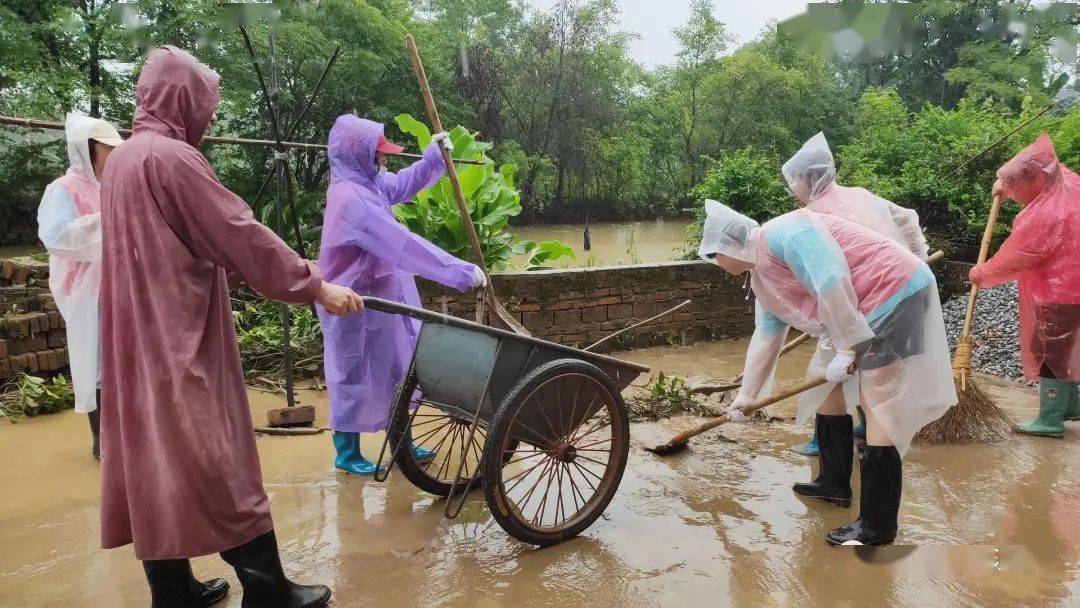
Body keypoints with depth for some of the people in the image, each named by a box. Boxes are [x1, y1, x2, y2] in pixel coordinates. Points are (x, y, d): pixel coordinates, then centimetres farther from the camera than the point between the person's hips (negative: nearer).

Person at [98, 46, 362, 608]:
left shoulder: (120, 160, 14)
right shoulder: (172, 157, -15)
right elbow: (239, 235, -17)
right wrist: (314, 286, -12)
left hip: (138, 340, 9)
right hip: (179, 339, -9)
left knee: (156, 460, 12)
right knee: (216, 466, -3)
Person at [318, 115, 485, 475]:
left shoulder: (367, 183, 3)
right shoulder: (350, 198, -27)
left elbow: (404, 184, 24)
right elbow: (402, 244, -32)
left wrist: (434, 156, 8)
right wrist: (459, 271, -32)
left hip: (381, 296, 10)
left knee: (396, 371, 16)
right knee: (356, 376, 5)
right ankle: (346, 453, 22)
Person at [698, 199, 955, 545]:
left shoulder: (781, 234, -18)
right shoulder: (762, 277, 13)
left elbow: (831, 281, -27)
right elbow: (766, 336, 19)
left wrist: (845, 348, -22)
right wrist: (747, 393, 23)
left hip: (896, 290, -10)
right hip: (865, 308, 10)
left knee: (878, 405, -10)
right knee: (826, 385, 16)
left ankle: (878, 528, -5)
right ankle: (834, 484, 29)